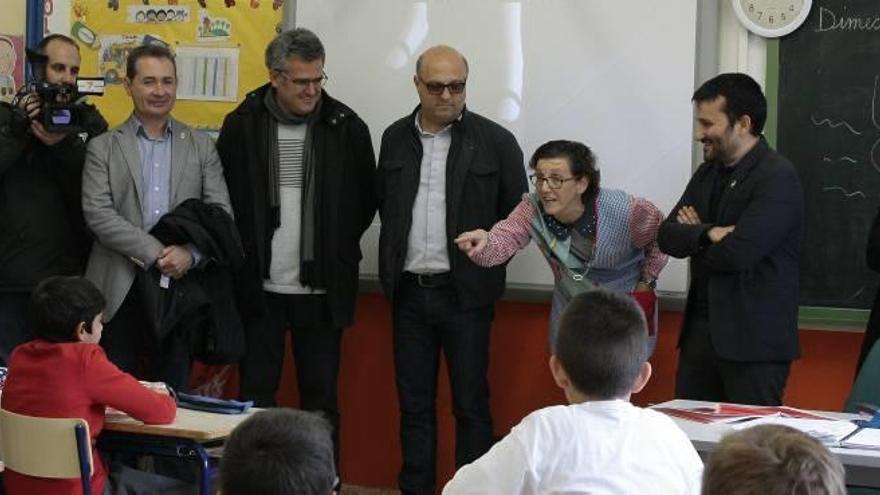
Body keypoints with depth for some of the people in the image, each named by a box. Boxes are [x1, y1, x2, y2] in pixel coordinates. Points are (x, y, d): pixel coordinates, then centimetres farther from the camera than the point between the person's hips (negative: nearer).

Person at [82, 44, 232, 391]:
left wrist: (190, 254, -13)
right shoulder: (103, 148, 7)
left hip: (181, 284, 1)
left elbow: (221, 213, 5)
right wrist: (155, 252, -14)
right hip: (122, 289, -1)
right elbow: (97, 213, -5)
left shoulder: (201, 147, 12)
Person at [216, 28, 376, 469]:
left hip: (322, 288, 0)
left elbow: (365, 202, 6)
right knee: (256, 396, 6)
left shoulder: (347, 127, -2)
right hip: (259, 286, 0)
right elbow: (223, 200, 4)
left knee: (321, 398, 7)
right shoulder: (241, 126, -2)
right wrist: (242, 255, -1)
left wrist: (337, 249, 1)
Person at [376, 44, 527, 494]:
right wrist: (394, 265, 8)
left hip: (464, 293, -3)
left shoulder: (495, 141, -3)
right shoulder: (395, 138, 8)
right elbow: (385, 206, 14)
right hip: (408, 292, 3)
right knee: (414, 404, 9)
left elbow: (518, 214, 1)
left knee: (471, 405, 1)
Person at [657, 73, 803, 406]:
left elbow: (737, 252, -23)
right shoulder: (707, 173, 12)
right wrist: (708, 234, -16)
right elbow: (666, 236, 5)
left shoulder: (778, 178, -14)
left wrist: (694, 237, -3)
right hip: (701, 330, 8)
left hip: (754, 341, -7)